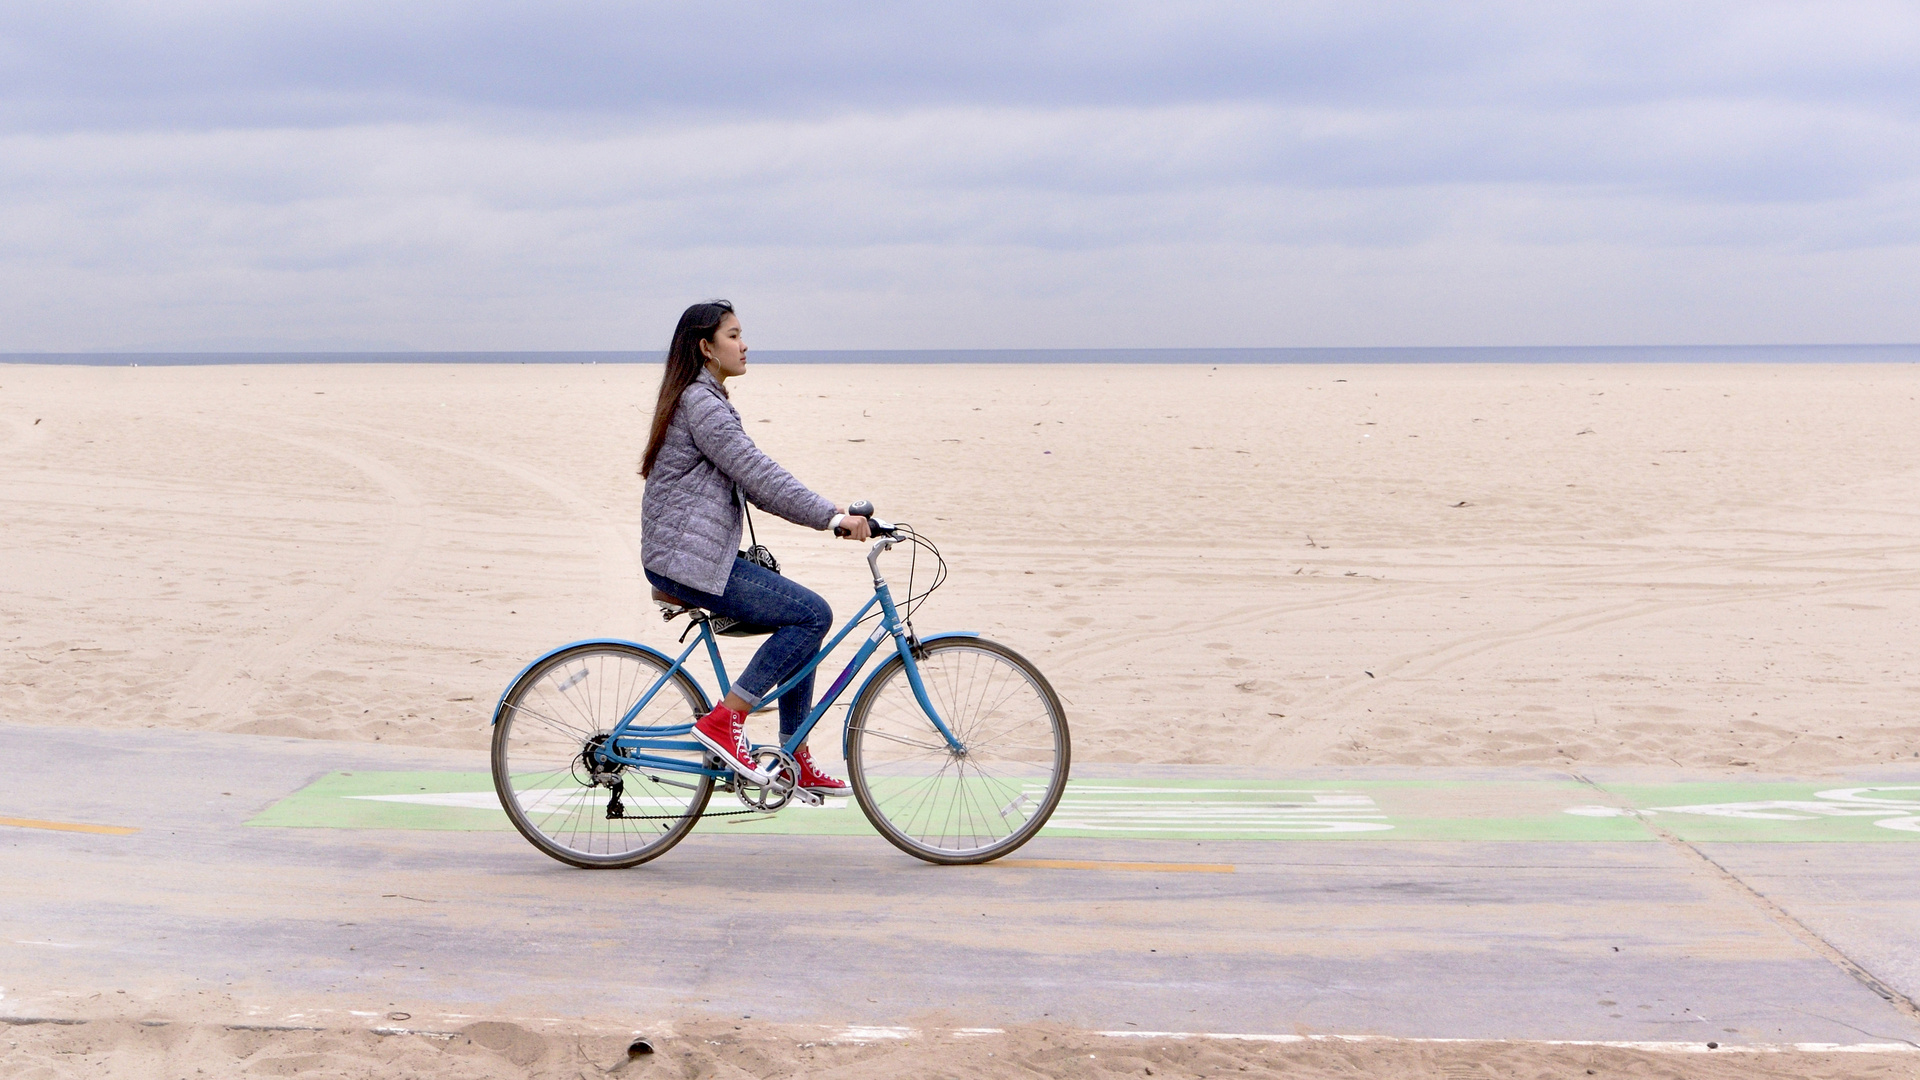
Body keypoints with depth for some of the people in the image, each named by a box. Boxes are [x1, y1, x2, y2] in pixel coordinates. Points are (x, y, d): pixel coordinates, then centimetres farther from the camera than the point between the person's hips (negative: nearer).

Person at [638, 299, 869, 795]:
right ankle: (724, 720, -10)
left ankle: (796, 763, 15)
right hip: (687, 561, -10)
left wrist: (825, 511, 8)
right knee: (813, 614, -13)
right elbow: (757, 473, -21)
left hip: (701, 555, 10)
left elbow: (753, 480, 19)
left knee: (804, 620, 11)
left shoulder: (707, 399, 19)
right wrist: (831, 516, -21)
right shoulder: (700, 402, -14)